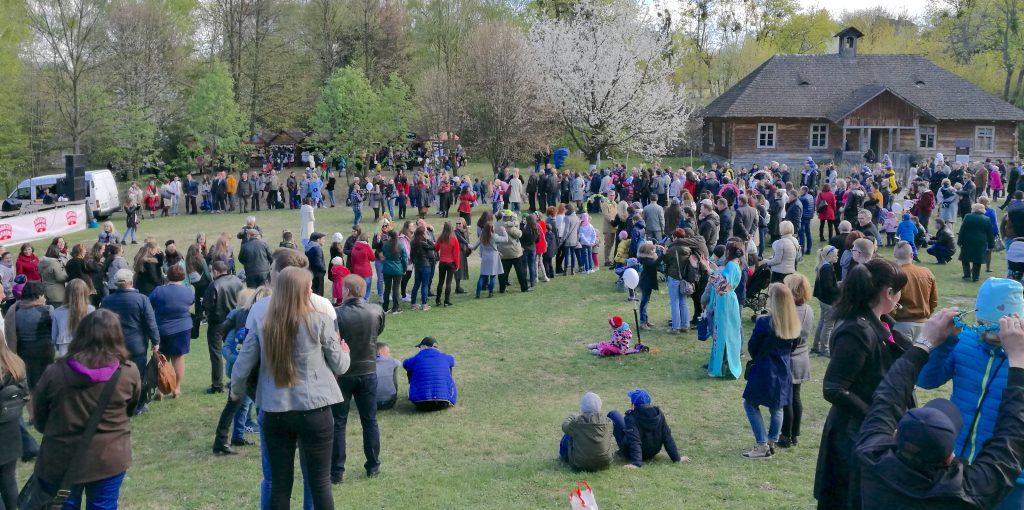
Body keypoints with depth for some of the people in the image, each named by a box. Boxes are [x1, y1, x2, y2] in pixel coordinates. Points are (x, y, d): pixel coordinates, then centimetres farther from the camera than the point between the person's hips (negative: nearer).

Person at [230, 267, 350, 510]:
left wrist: (237, 392, 25)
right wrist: (345, 352, 24)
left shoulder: (261, 323, -2)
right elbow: (339, 367, 1)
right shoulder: (319, 321, -9)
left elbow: (242, 367, 4)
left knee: (279, 484, 12)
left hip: (274, 412, 3)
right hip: (314, 411, -2)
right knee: (320, 483, 7)